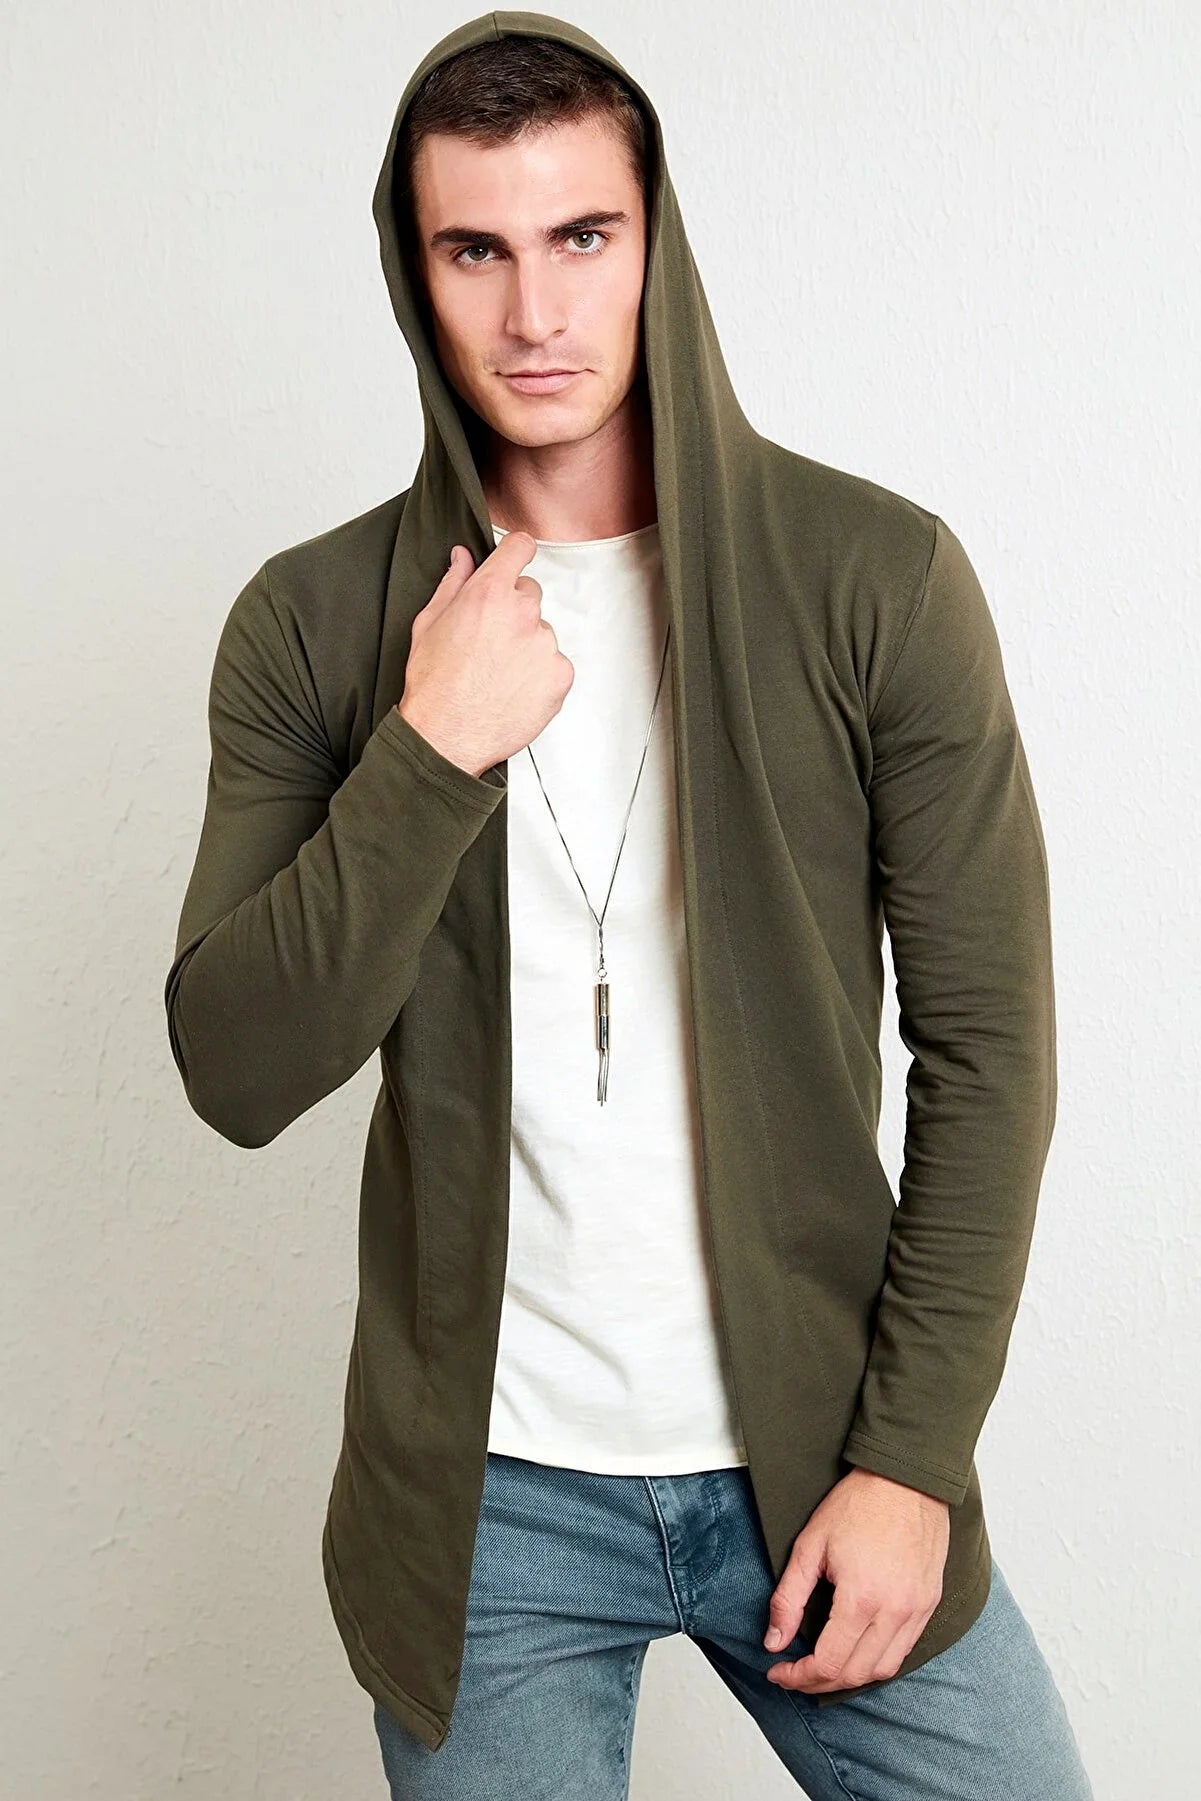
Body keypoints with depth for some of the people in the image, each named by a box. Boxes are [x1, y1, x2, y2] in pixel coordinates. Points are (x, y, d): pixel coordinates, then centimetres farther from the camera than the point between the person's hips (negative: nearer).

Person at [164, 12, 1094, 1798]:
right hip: (488, 1489, 1)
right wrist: (433, 751, -19)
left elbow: (988, 1046, -6)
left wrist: (913, 1454, -9)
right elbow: (237, 1073, -8)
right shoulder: (313, 624, -3)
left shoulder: (876, 578, -7)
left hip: (817, 1449, 0)